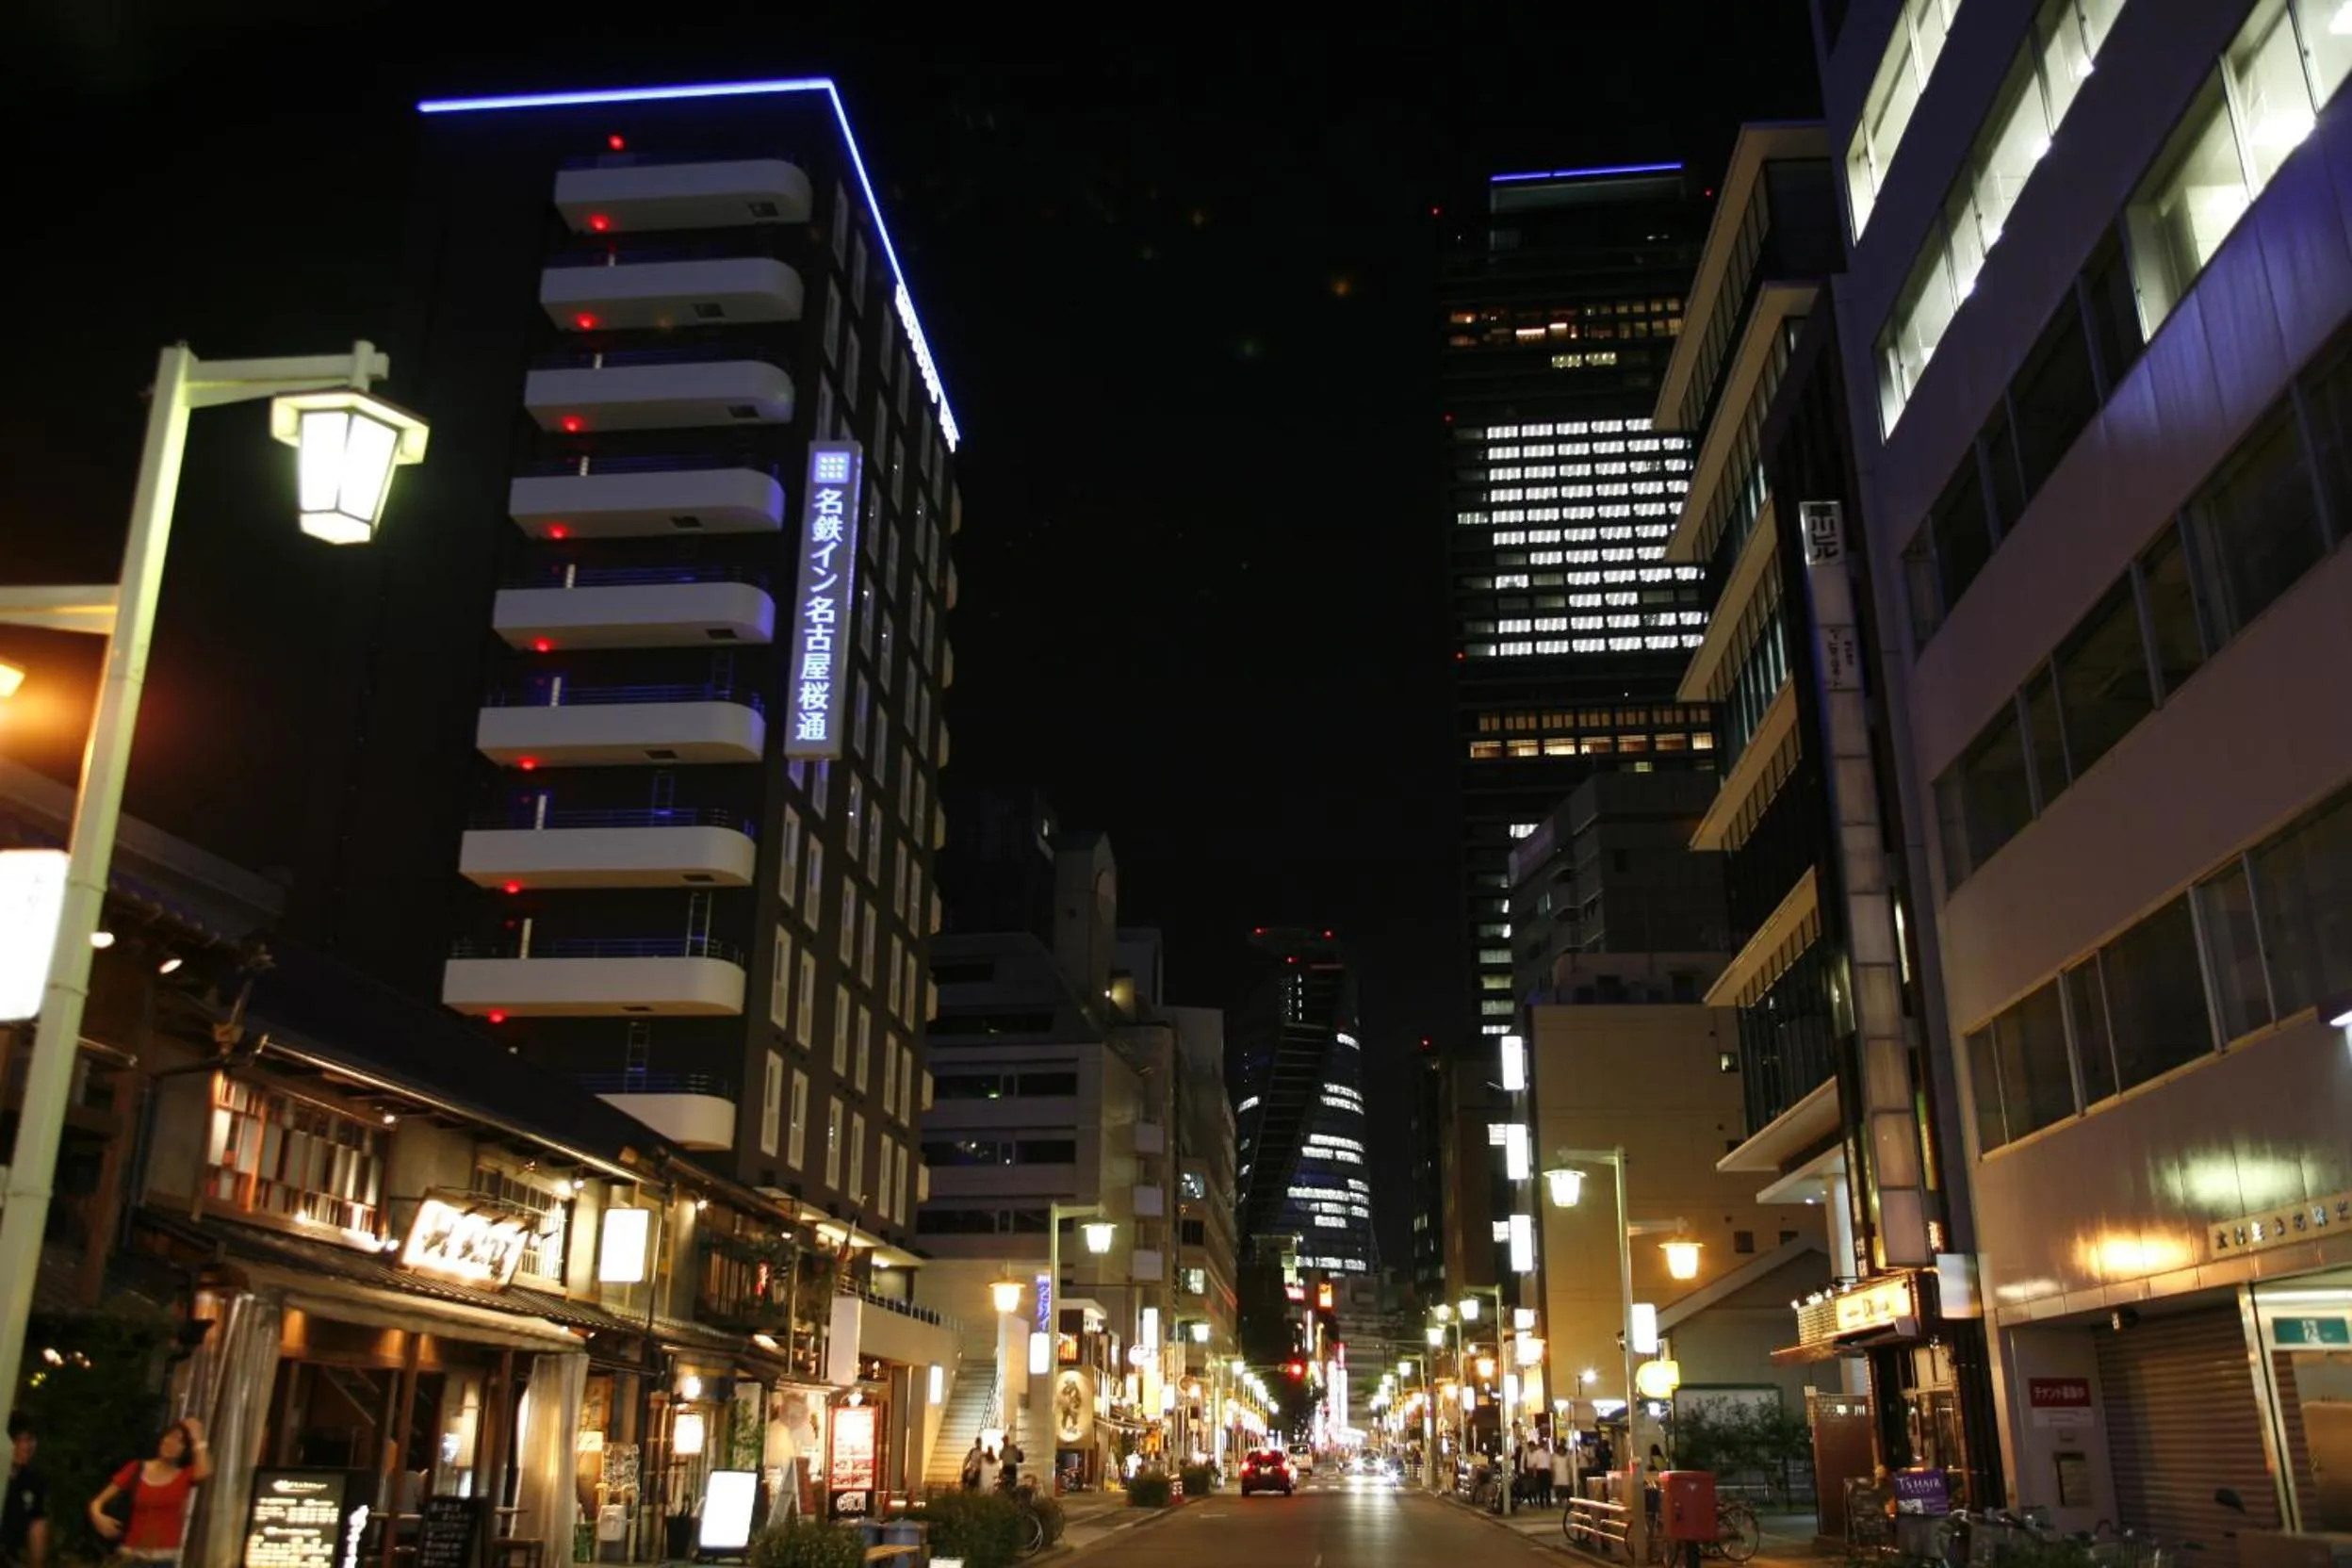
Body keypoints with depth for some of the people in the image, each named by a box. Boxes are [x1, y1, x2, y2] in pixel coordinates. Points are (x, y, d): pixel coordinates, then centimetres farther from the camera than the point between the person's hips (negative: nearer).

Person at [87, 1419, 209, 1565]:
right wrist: (97, 1515, -17)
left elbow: (205, 1473, -22)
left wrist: (197, 1439, -12)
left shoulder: (185, 1475, 2)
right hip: (133, 1556, 1)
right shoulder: (137, 1469, 5)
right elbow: (98, 1501, 6)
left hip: (165, 1558, -1)